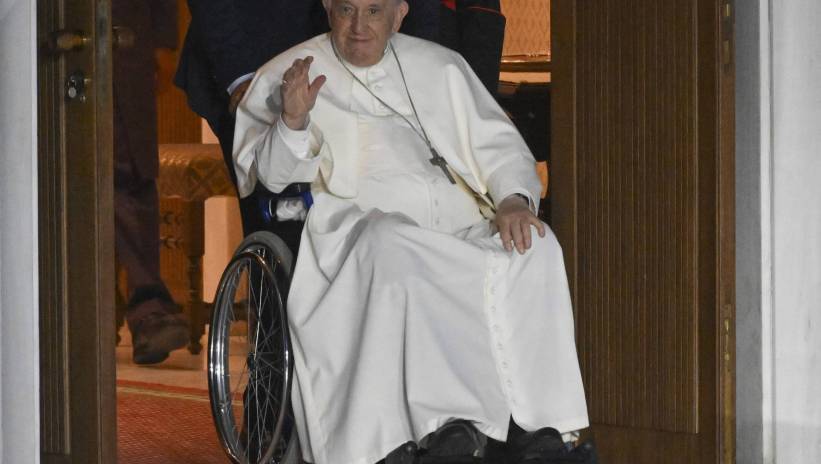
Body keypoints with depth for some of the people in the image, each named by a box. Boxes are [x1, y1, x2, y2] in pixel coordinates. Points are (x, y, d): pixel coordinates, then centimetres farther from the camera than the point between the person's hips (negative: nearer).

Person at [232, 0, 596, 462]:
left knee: (534, 247, -26)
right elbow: (274, 176, 3)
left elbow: (500, 146, 20)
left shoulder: (441, 67, 22)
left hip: (460, 233, 3)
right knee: (391, 243, -38)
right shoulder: (286, 76, 13)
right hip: (355, 232, -3)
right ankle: (454, 425, -44)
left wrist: (514, 199, -2)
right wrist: (293, 122, -18)